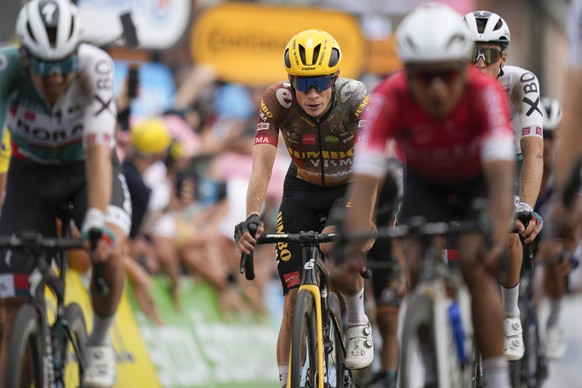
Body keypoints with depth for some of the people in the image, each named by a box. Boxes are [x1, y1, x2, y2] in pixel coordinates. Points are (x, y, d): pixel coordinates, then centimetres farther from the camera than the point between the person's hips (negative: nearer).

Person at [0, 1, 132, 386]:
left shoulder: (95, 67, -33)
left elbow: (98, 149, -40)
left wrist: (96, 221, -52)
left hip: (88, 168, -1)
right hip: (31, 172, 1)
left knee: (108, 252, -31)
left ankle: (100, 344, -3)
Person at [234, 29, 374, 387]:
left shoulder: (356, 98, -30)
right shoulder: (277, 101, -25)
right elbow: (262, 164, -32)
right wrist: (252, 218, -48)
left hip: (349, 188, -2)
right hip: (302, 190, 2)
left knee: (334, 245, -33)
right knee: (295, 297, -8)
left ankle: (358, 320, -4)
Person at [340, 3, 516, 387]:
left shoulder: (485, 93, -37)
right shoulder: (389, 100, -35)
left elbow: (501, 177, -46)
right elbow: (364, 181, -40)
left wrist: (499, 240, -62)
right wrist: (356, 247, -56)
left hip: (479, 180, -2)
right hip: (425, 182, 2)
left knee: (475, 265, -22)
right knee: (413, 268, -18)